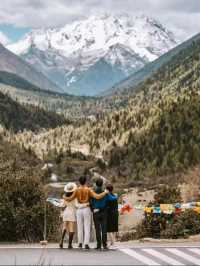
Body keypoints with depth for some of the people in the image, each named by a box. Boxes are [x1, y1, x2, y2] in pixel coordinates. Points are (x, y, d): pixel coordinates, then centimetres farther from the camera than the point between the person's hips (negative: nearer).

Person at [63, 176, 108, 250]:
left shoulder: (77, 190, -2)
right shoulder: (88, 190, -7)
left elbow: (70, 199, 1)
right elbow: (97, 197, -16)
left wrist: (64, 197, 23)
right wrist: (105, 193, 0)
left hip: (79, 210, 2)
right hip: (87, 210, -2)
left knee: (80, 227, 13)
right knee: (87, 228, -2)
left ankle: (80, 243, 17)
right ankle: (86, 244, -10)